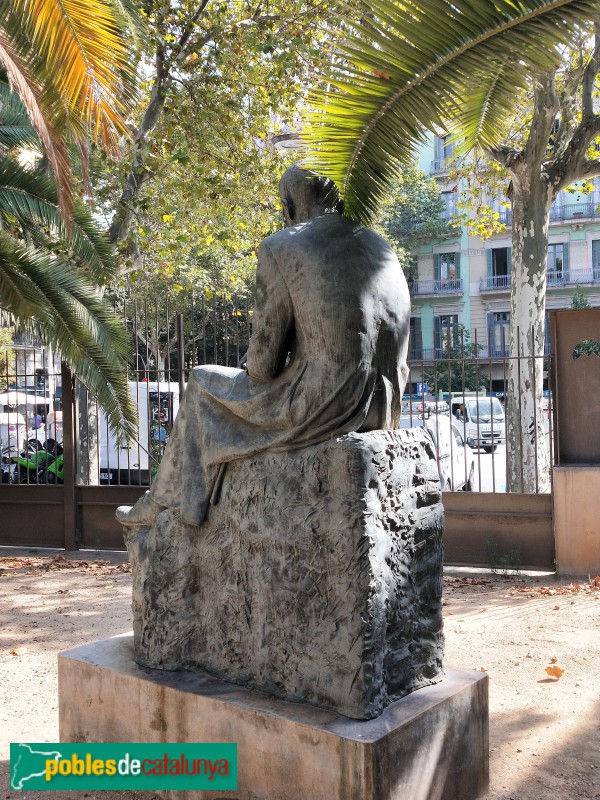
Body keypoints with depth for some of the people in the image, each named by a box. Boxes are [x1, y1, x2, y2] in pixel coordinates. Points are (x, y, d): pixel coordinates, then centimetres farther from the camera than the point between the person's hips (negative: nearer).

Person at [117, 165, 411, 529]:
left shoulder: (280, 249, -9)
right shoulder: (383, 248, 10)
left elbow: (263, 363, -10)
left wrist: (256, 370, 15)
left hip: (324, 408, -7)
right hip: (383, 410, 8)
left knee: (203, 383, 19)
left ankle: (165, 502, 33)